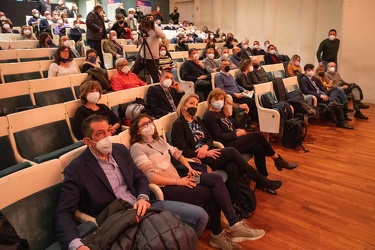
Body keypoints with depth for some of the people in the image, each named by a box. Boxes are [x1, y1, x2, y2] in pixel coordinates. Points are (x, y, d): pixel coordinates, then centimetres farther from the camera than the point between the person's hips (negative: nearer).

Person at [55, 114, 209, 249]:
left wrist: (143, 198, -10)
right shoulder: (76, 170, -9)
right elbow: (63, 213, -13)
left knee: (199, 215, -4)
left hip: (140, 207, 6)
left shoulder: (120, 150, 8)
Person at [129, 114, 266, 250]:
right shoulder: (137, 148, -7)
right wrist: (178, 181, -17)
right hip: (165, 189, -7)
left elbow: (177, 154, 20)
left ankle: (235, 225, -13)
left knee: (216, 179, -17)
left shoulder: (158, 140, 18)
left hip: (178, 179, 7)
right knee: (212, 193, -17)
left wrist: (189, 168, 1)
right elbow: (150, 176, -17)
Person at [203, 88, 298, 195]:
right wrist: (237, 134, -11)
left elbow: (238, 125, 19)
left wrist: (246, 113, 7)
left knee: (259, 148, -15)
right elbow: (218, 137, -16)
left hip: (234, 142, 8)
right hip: (228, 146, -8)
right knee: (258, 136, -13)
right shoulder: (209, 115, -8)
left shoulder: (222, 113, 19)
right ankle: (278, 160, 4)